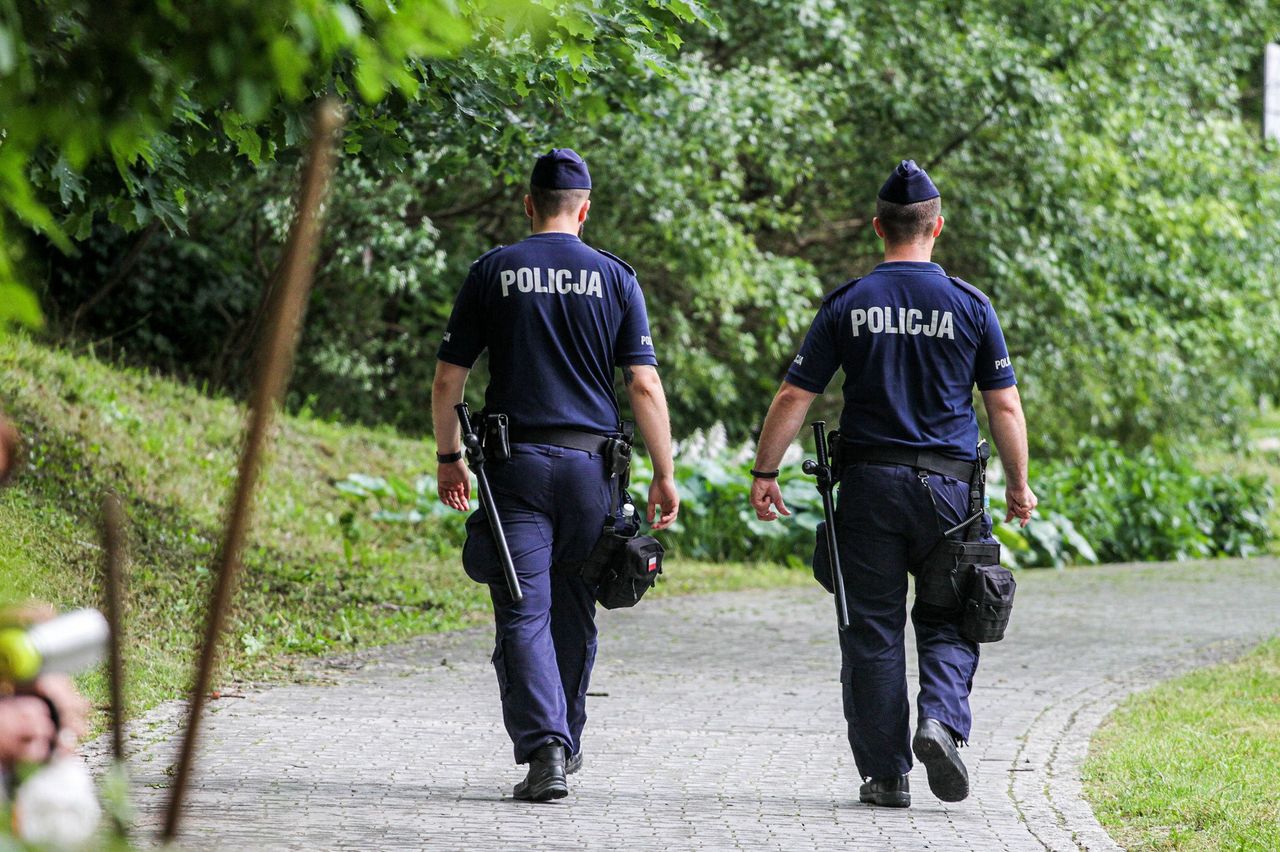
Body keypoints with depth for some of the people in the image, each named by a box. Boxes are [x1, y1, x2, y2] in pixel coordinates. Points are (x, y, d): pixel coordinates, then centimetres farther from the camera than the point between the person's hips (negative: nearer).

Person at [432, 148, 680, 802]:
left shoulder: (493, 272, 2)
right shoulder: (615, 278, 4)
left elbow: (448, 379, 3)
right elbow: (645, 386, -1)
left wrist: (449, 458, 15)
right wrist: (664, 475, 3)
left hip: (515, 465, -2)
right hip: (591, 465, 2)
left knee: (523, 616, -6)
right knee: (574, 613, 16)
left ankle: (544, 744, -22)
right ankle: (565, 742, 28)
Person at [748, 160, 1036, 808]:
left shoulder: (847, 305, 0)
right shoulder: (969, 306, 0)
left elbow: (793, 397, 0)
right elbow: (1004, 406, 2)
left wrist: (764, 473, 9)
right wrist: (1018, 486, 13)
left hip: (869, 485, 0)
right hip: (948, 484, 0)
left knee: (872, 630, 6)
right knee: (947, 620, 11)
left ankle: (885, 774, 6)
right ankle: (941, 720, -16)